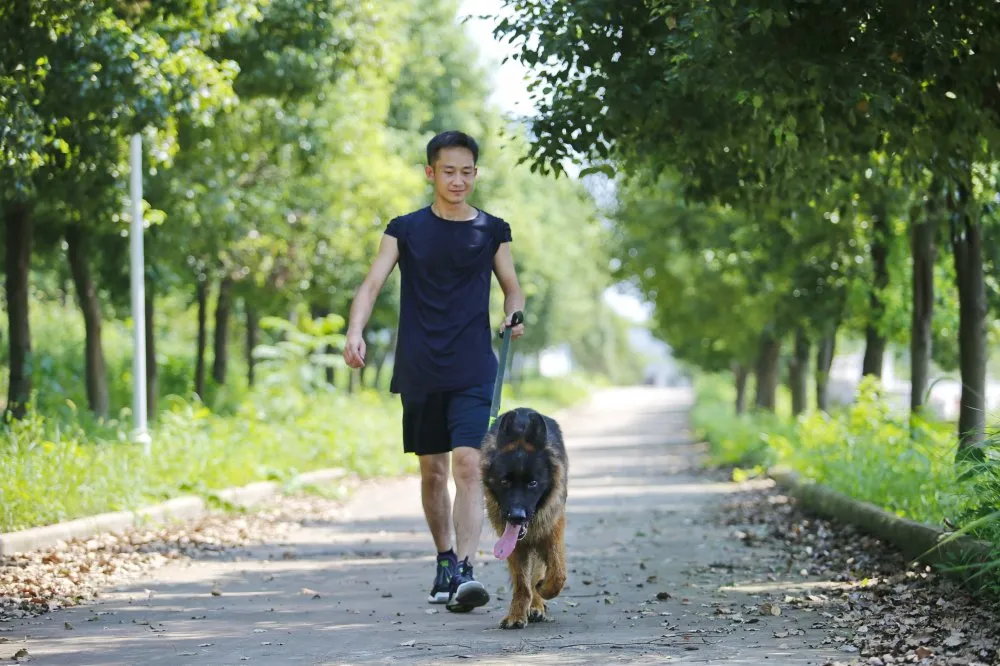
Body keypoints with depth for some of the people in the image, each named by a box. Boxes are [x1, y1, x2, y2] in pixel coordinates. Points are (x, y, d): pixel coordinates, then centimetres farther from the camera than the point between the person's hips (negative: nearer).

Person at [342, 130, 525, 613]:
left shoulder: (491, 230, 7)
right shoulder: (406, 230, 4)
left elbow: (512, 288, 15)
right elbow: (372, 284, -4)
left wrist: (515, 316, -9)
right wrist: (355, 331, -22)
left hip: (474, 373, -1)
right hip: (420, 373, 1)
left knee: (468, 464, -15)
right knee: (432, 472, 10)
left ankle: (465, 572, -21)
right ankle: (444, 560, 28)